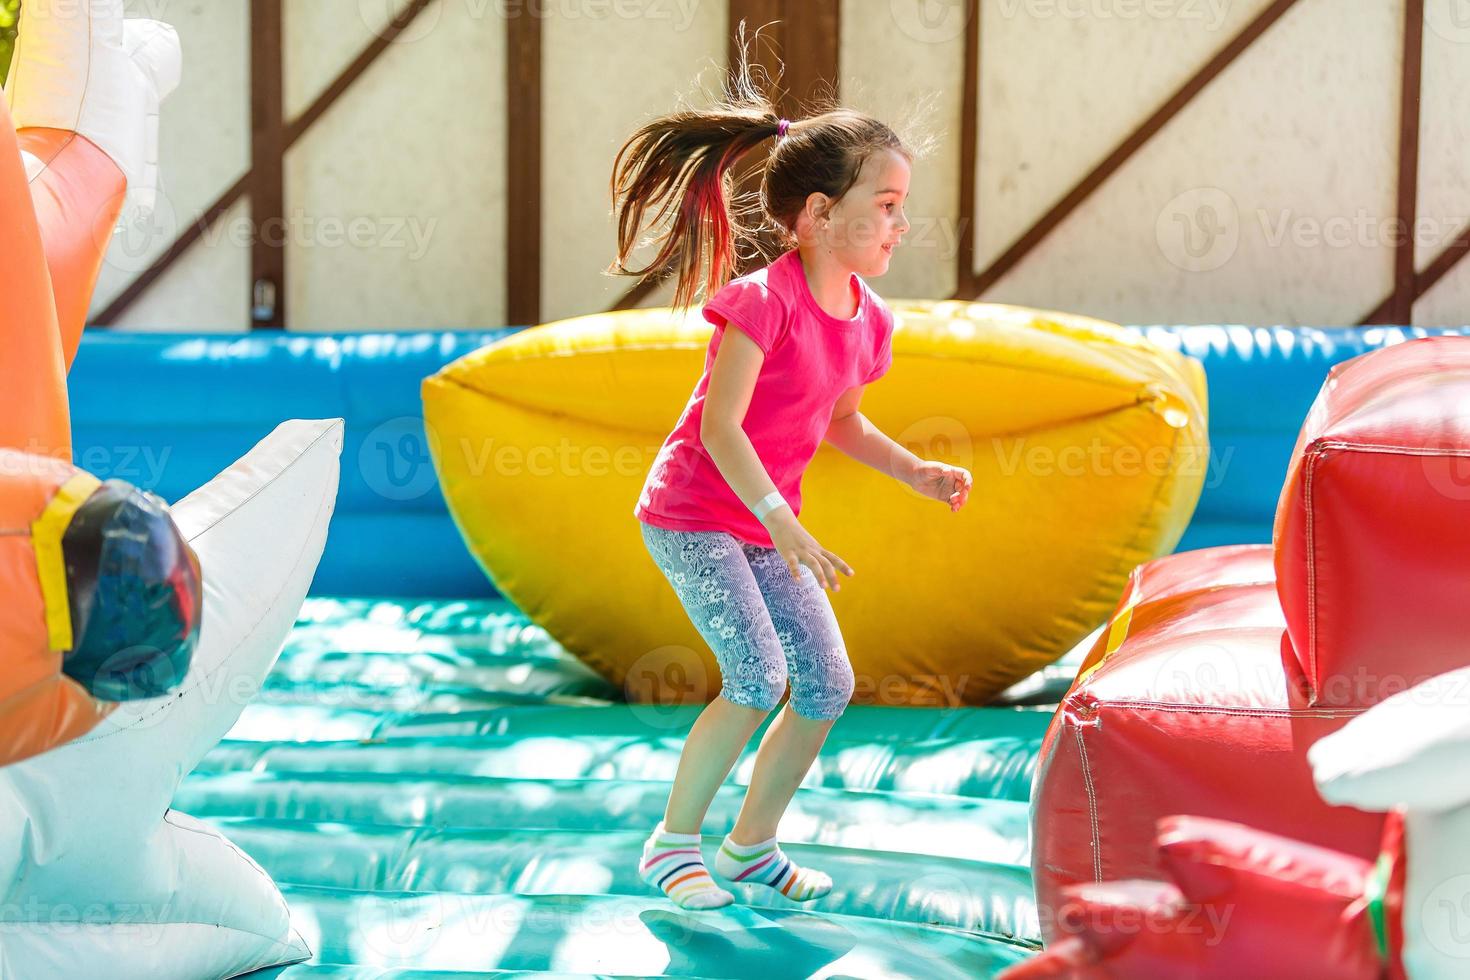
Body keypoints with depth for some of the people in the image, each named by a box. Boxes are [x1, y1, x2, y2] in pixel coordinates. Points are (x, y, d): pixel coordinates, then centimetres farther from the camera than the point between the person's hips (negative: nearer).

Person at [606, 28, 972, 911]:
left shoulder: (865, 317, 0)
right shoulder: (761, 302, -24)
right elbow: (720, 428, -28)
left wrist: (917, 472, 2)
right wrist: (784, 525, -33)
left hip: (767, 523, 8)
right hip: (692, 514, -8)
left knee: (828, 685, 3)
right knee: (759, 678, -19)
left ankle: (753, 844, 20)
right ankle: (672, 842, -1)